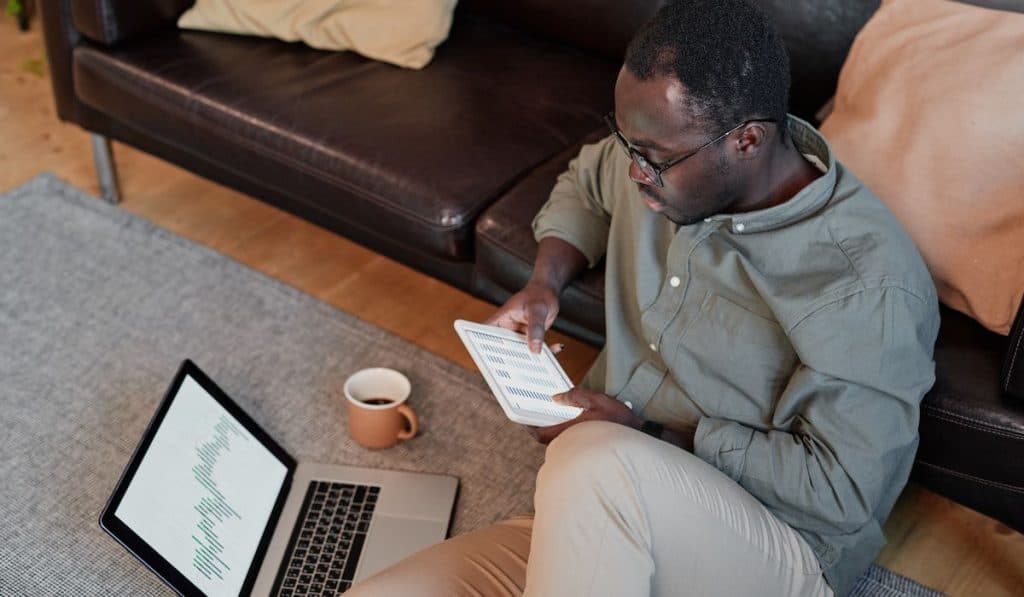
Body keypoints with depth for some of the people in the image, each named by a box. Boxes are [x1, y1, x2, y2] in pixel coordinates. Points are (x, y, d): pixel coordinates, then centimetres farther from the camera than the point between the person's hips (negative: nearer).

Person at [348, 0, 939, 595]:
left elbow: (842, 490, -16)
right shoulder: (664, 158, 0)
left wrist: (652, 437, -19)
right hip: (602, 531, 6)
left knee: (598, 464, -38)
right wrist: (546, 281, 4)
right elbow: (585, 183, 23)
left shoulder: (867, 284, -20)